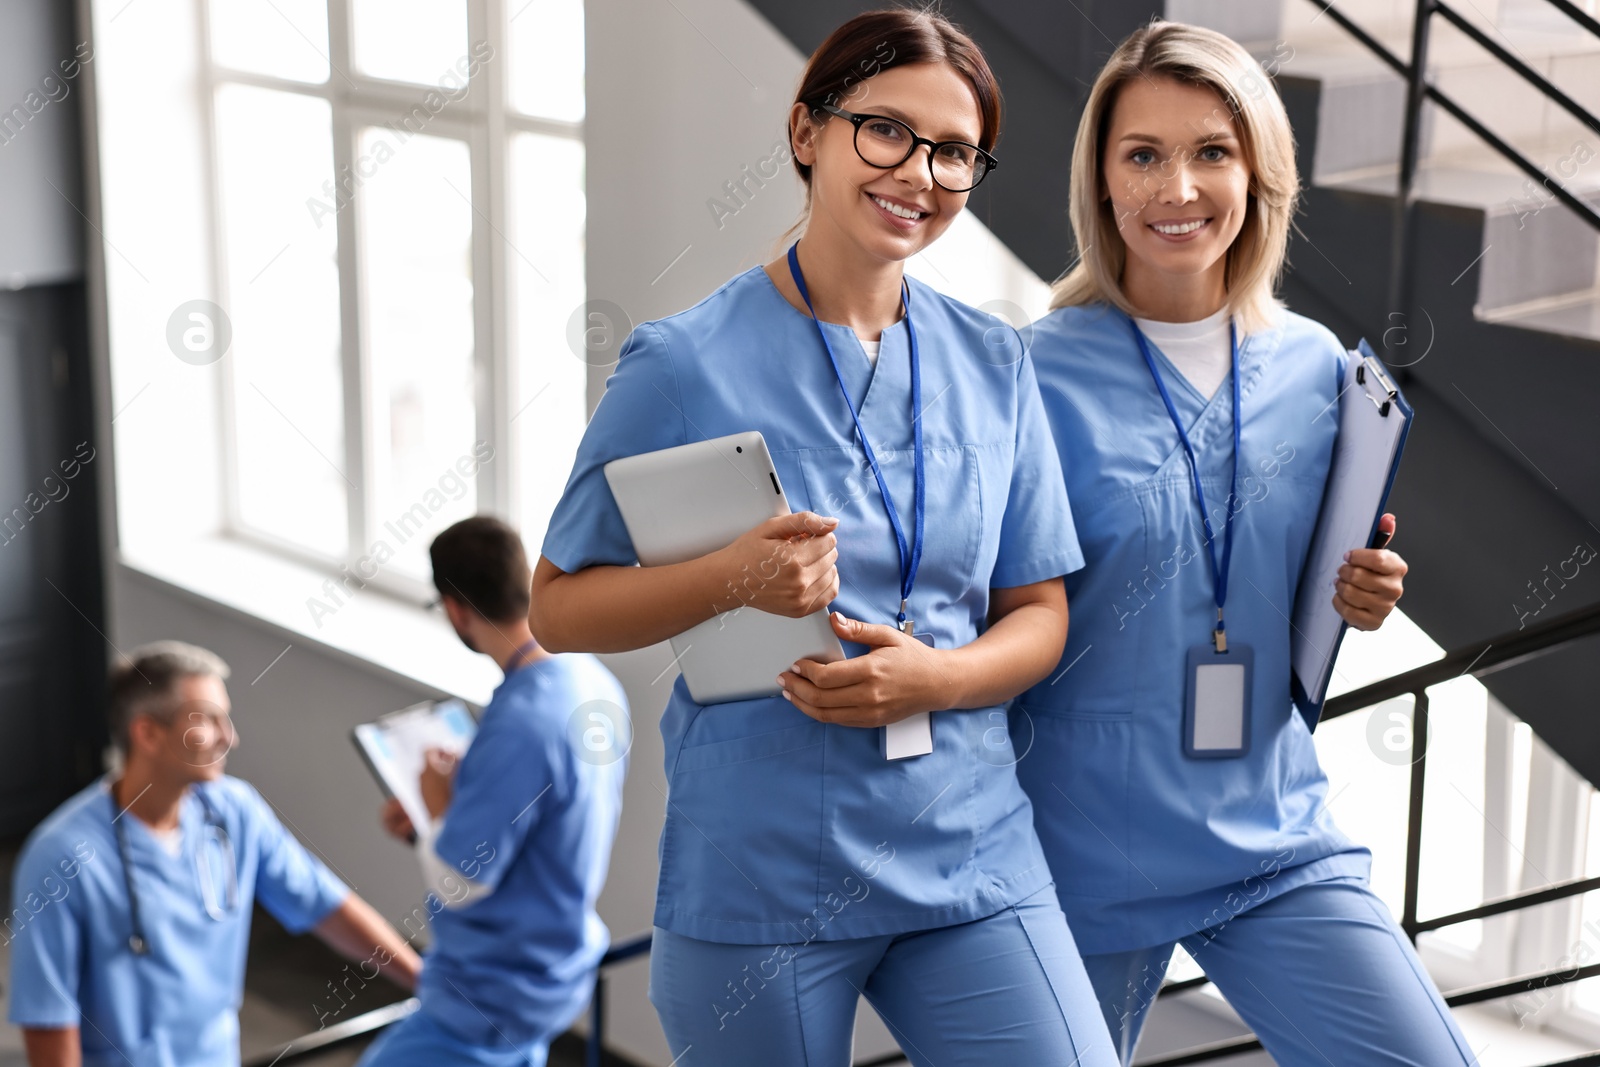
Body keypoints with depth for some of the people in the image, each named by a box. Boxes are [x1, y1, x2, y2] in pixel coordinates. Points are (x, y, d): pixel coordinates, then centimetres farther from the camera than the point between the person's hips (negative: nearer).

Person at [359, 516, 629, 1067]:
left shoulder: (519, 722, -29)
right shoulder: (593, 683, -1)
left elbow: (456, 882, -24)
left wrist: (437, 804, -6)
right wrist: (443, 819, 9)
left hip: (493, 996, -9)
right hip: (552, 970, 9)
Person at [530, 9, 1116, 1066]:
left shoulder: (994, 364, 7)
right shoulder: (685, 364, -4)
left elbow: (1040, 613, 10)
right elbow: (559, 607, -1)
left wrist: (938, 677, -11)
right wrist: (735, 578, -18)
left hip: (971, 853, 3)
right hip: (758, 870, -3)